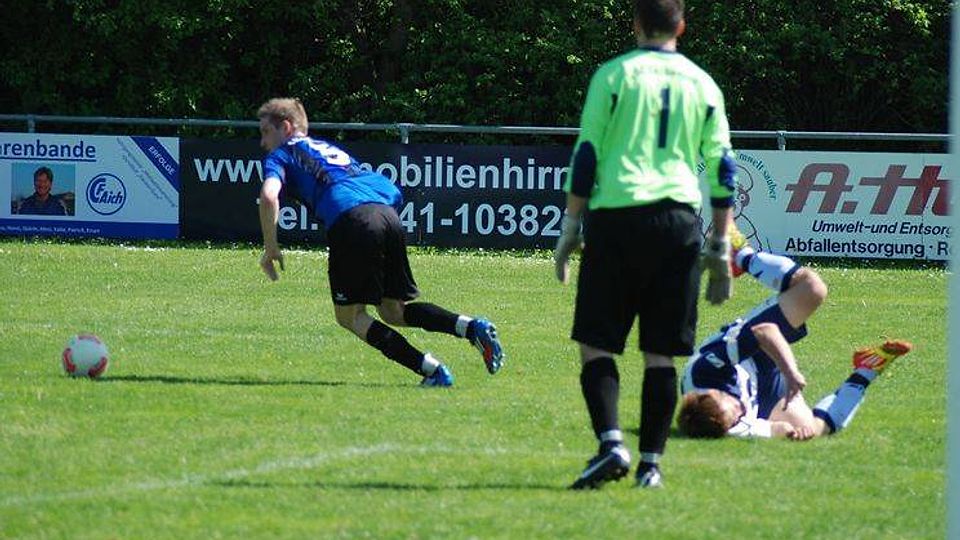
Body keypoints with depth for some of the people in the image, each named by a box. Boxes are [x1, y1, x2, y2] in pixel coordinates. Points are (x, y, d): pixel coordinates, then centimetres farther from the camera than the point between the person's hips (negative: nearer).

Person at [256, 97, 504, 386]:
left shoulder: (281, 155, 17)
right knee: (394, 311, 18)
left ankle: (430, 368, -9)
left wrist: (271, 248, 4)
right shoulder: (331, 149, 37)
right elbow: (394, 194, 34)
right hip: (387, 211, 7)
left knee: (349, 315, 5)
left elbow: (269, 196, -5)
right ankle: (471, 327, -3)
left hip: (351, 219, -7)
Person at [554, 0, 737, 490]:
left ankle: (611, 444, -18)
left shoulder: (614, 74, 4)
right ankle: (650, 463, 4)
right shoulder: (703, 84, 13)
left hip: (617, 216, -3)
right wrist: (720, 247, 16)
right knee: (660, 354, 6)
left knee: (595, 343, 0)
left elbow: (586, 155, 0)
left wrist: (570, 227, 5)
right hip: (679, 221, 3)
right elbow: (723, 168, 12)